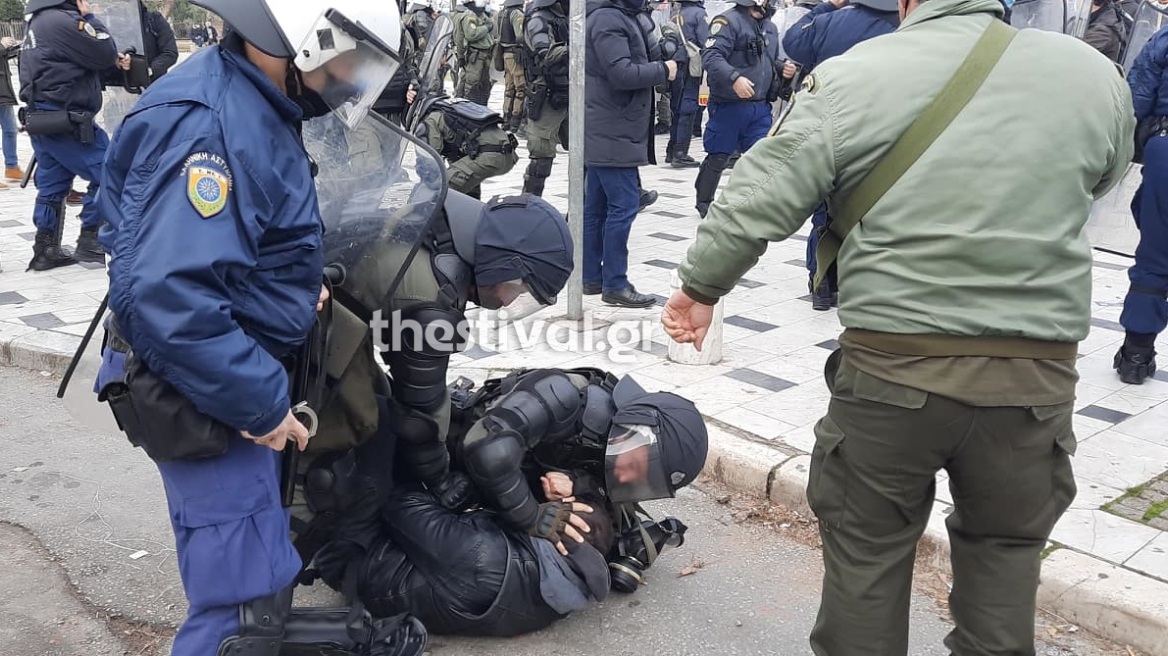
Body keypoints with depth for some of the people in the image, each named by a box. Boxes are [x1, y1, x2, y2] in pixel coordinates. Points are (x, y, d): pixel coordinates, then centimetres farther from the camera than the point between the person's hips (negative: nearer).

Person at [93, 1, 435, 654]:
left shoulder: (256, 106, 5)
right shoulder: (206, 125, -27)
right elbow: (166, 294, -34)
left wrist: (300, 281, 5)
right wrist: (260, 401, -26)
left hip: (239, 371, 10)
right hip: (205, 392, -10)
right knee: (243, 589, 0)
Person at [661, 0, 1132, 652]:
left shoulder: (850, 78, -7)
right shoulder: (1097, 74, 1)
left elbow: (758, 202, -7)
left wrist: (701, 287, 8)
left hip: (893, 367, -2)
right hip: (1038, 374, 3)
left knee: (867, 547, 16)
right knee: (1005, 549, 22)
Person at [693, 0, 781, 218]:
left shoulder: (771, 28, 14)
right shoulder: (729, 21, -11)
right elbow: (711, 56, -22)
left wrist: (783, 68, 4)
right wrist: (734, 78, -35)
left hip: (760, 107, 6)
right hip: (728, 105, -6)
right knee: (718, 157, 7)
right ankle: (704, 202, 25)